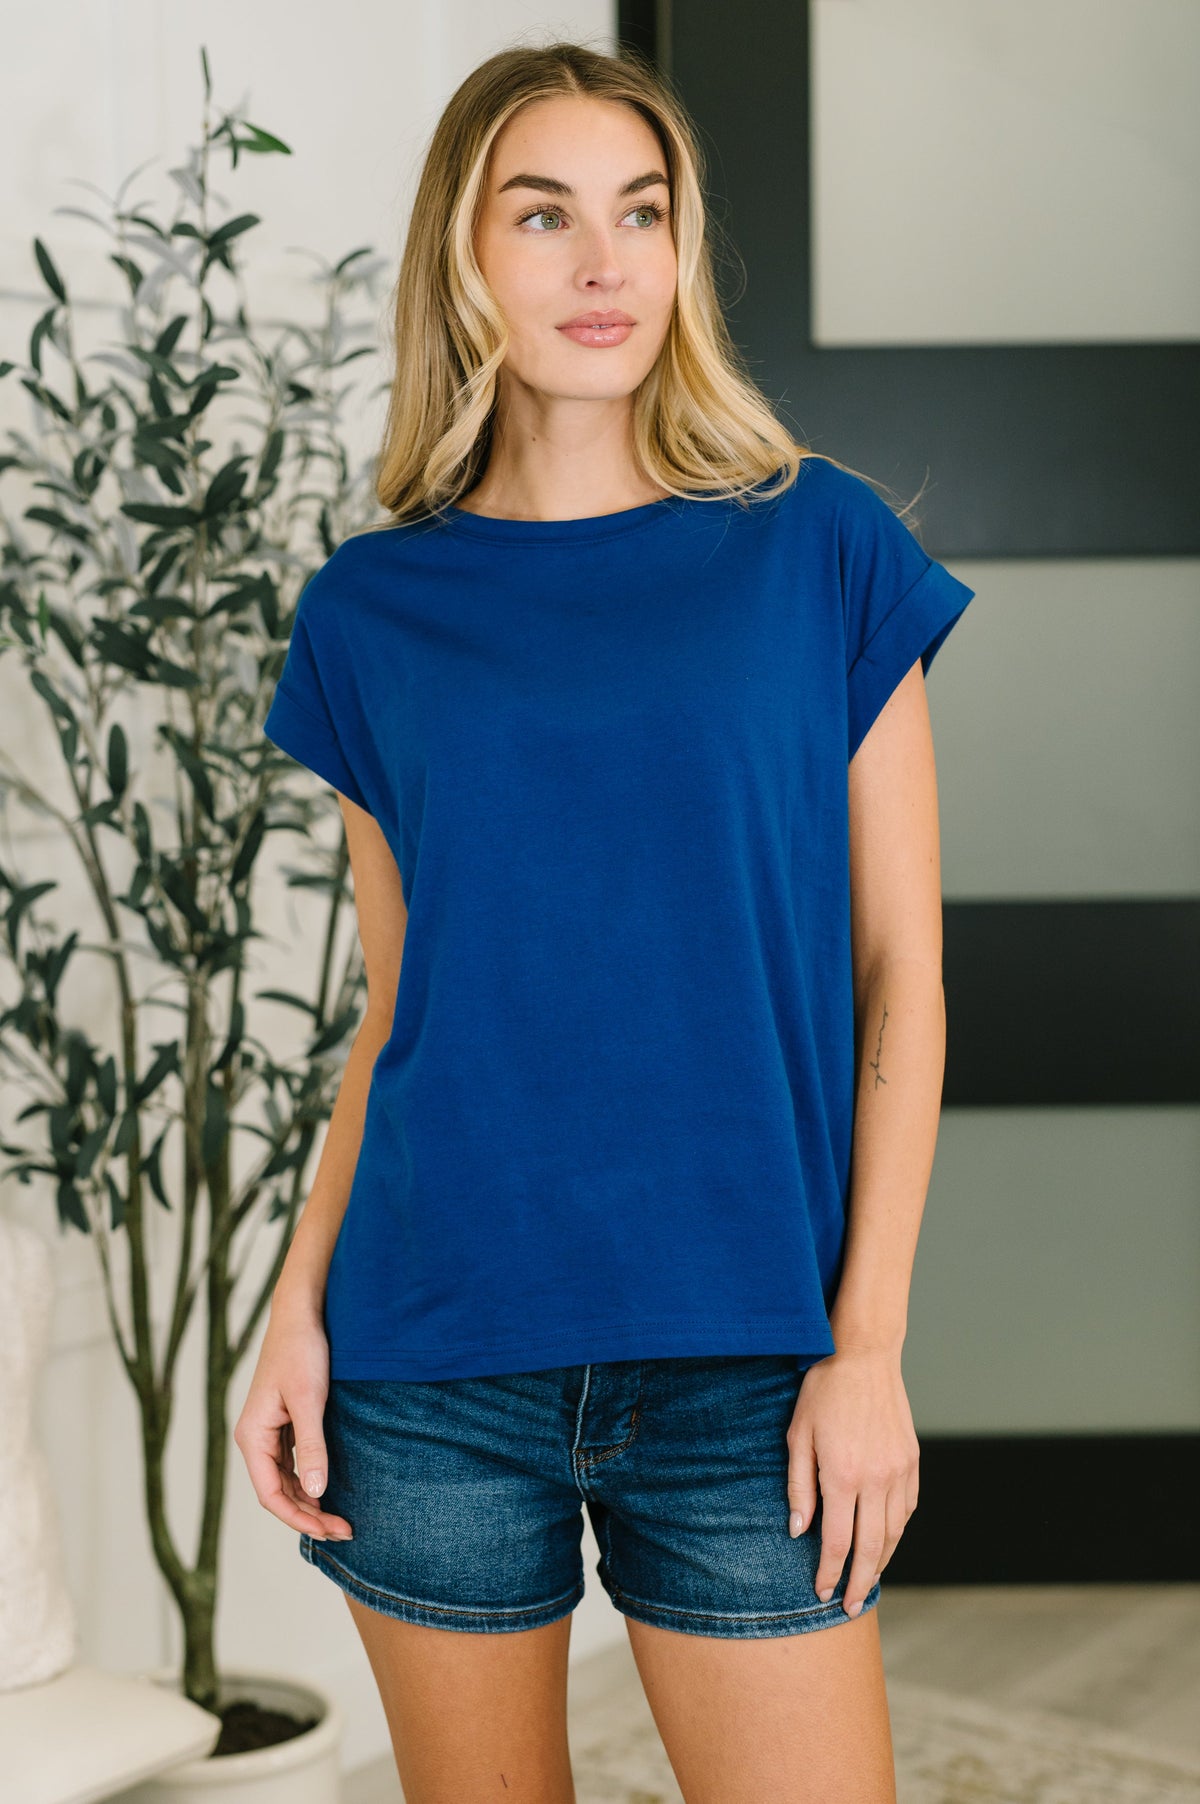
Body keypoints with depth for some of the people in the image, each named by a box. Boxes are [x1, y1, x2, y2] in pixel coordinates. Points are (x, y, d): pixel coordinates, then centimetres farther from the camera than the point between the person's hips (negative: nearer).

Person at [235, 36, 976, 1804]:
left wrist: (868, 1344, -6)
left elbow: (901, 971, 0)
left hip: (739, 1362, -1)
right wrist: (297, 1306, 1)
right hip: (431, 1361, 2)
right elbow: (394, 1003, 11)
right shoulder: (376, 607, 6)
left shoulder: (818, 548, 1)